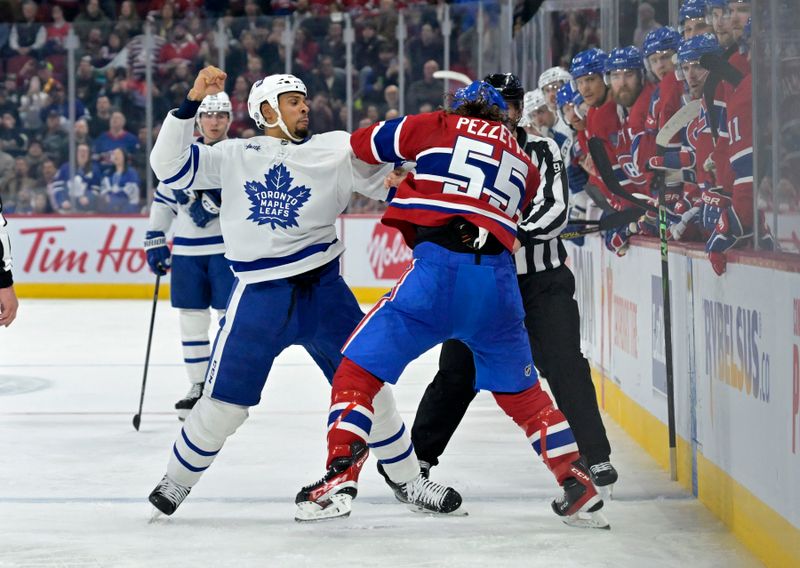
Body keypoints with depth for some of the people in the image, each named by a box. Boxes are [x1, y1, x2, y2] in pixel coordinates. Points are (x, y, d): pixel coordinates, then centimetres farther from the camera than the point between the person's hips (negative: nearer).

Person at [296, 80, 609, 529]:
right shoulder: (523, 160, 27)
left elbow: (363, 144, 19)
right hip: (498, 282, 4)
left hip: (438, 272, -4)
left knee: (360, 368, 4)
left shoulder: (441, 127, 15)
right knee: (521, 391, 23)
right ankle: (577, 484, 22)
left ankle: (340, 478, -11)